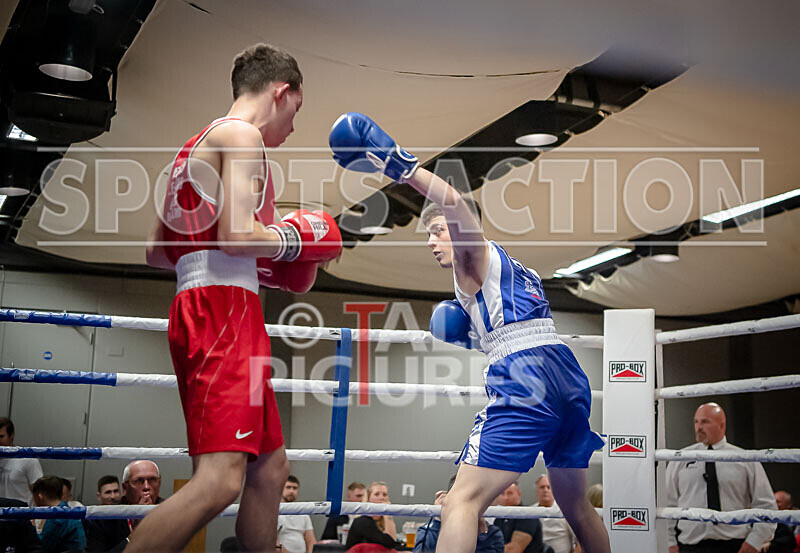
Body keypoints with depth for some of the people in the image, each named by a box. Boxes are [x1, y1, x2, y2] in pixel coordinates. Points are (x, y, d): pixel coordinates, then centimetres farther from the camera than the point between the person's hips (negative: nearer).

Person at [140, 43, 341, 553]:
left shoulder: (199, 146, 25)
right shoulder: (241, 135, -4)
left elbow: (157, 252, 26)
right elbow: (237, 234, -19)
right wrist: (296, 239, 1)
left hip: (199, 313, 11)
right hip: (223, 307, -11)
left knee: (271, 466, 15)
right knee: (220, 480, -20)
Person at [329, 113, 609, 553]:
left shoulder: (475, 256, 5)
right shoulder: (512, 269, 30)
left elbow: (456, 203, -18)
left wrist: (400, 166, -25)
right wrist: (472, 324, 34)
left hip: (526, 385, -10)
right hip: (571, 381, 10)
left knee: (462, 502, -15)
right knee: (577, 508, 24)